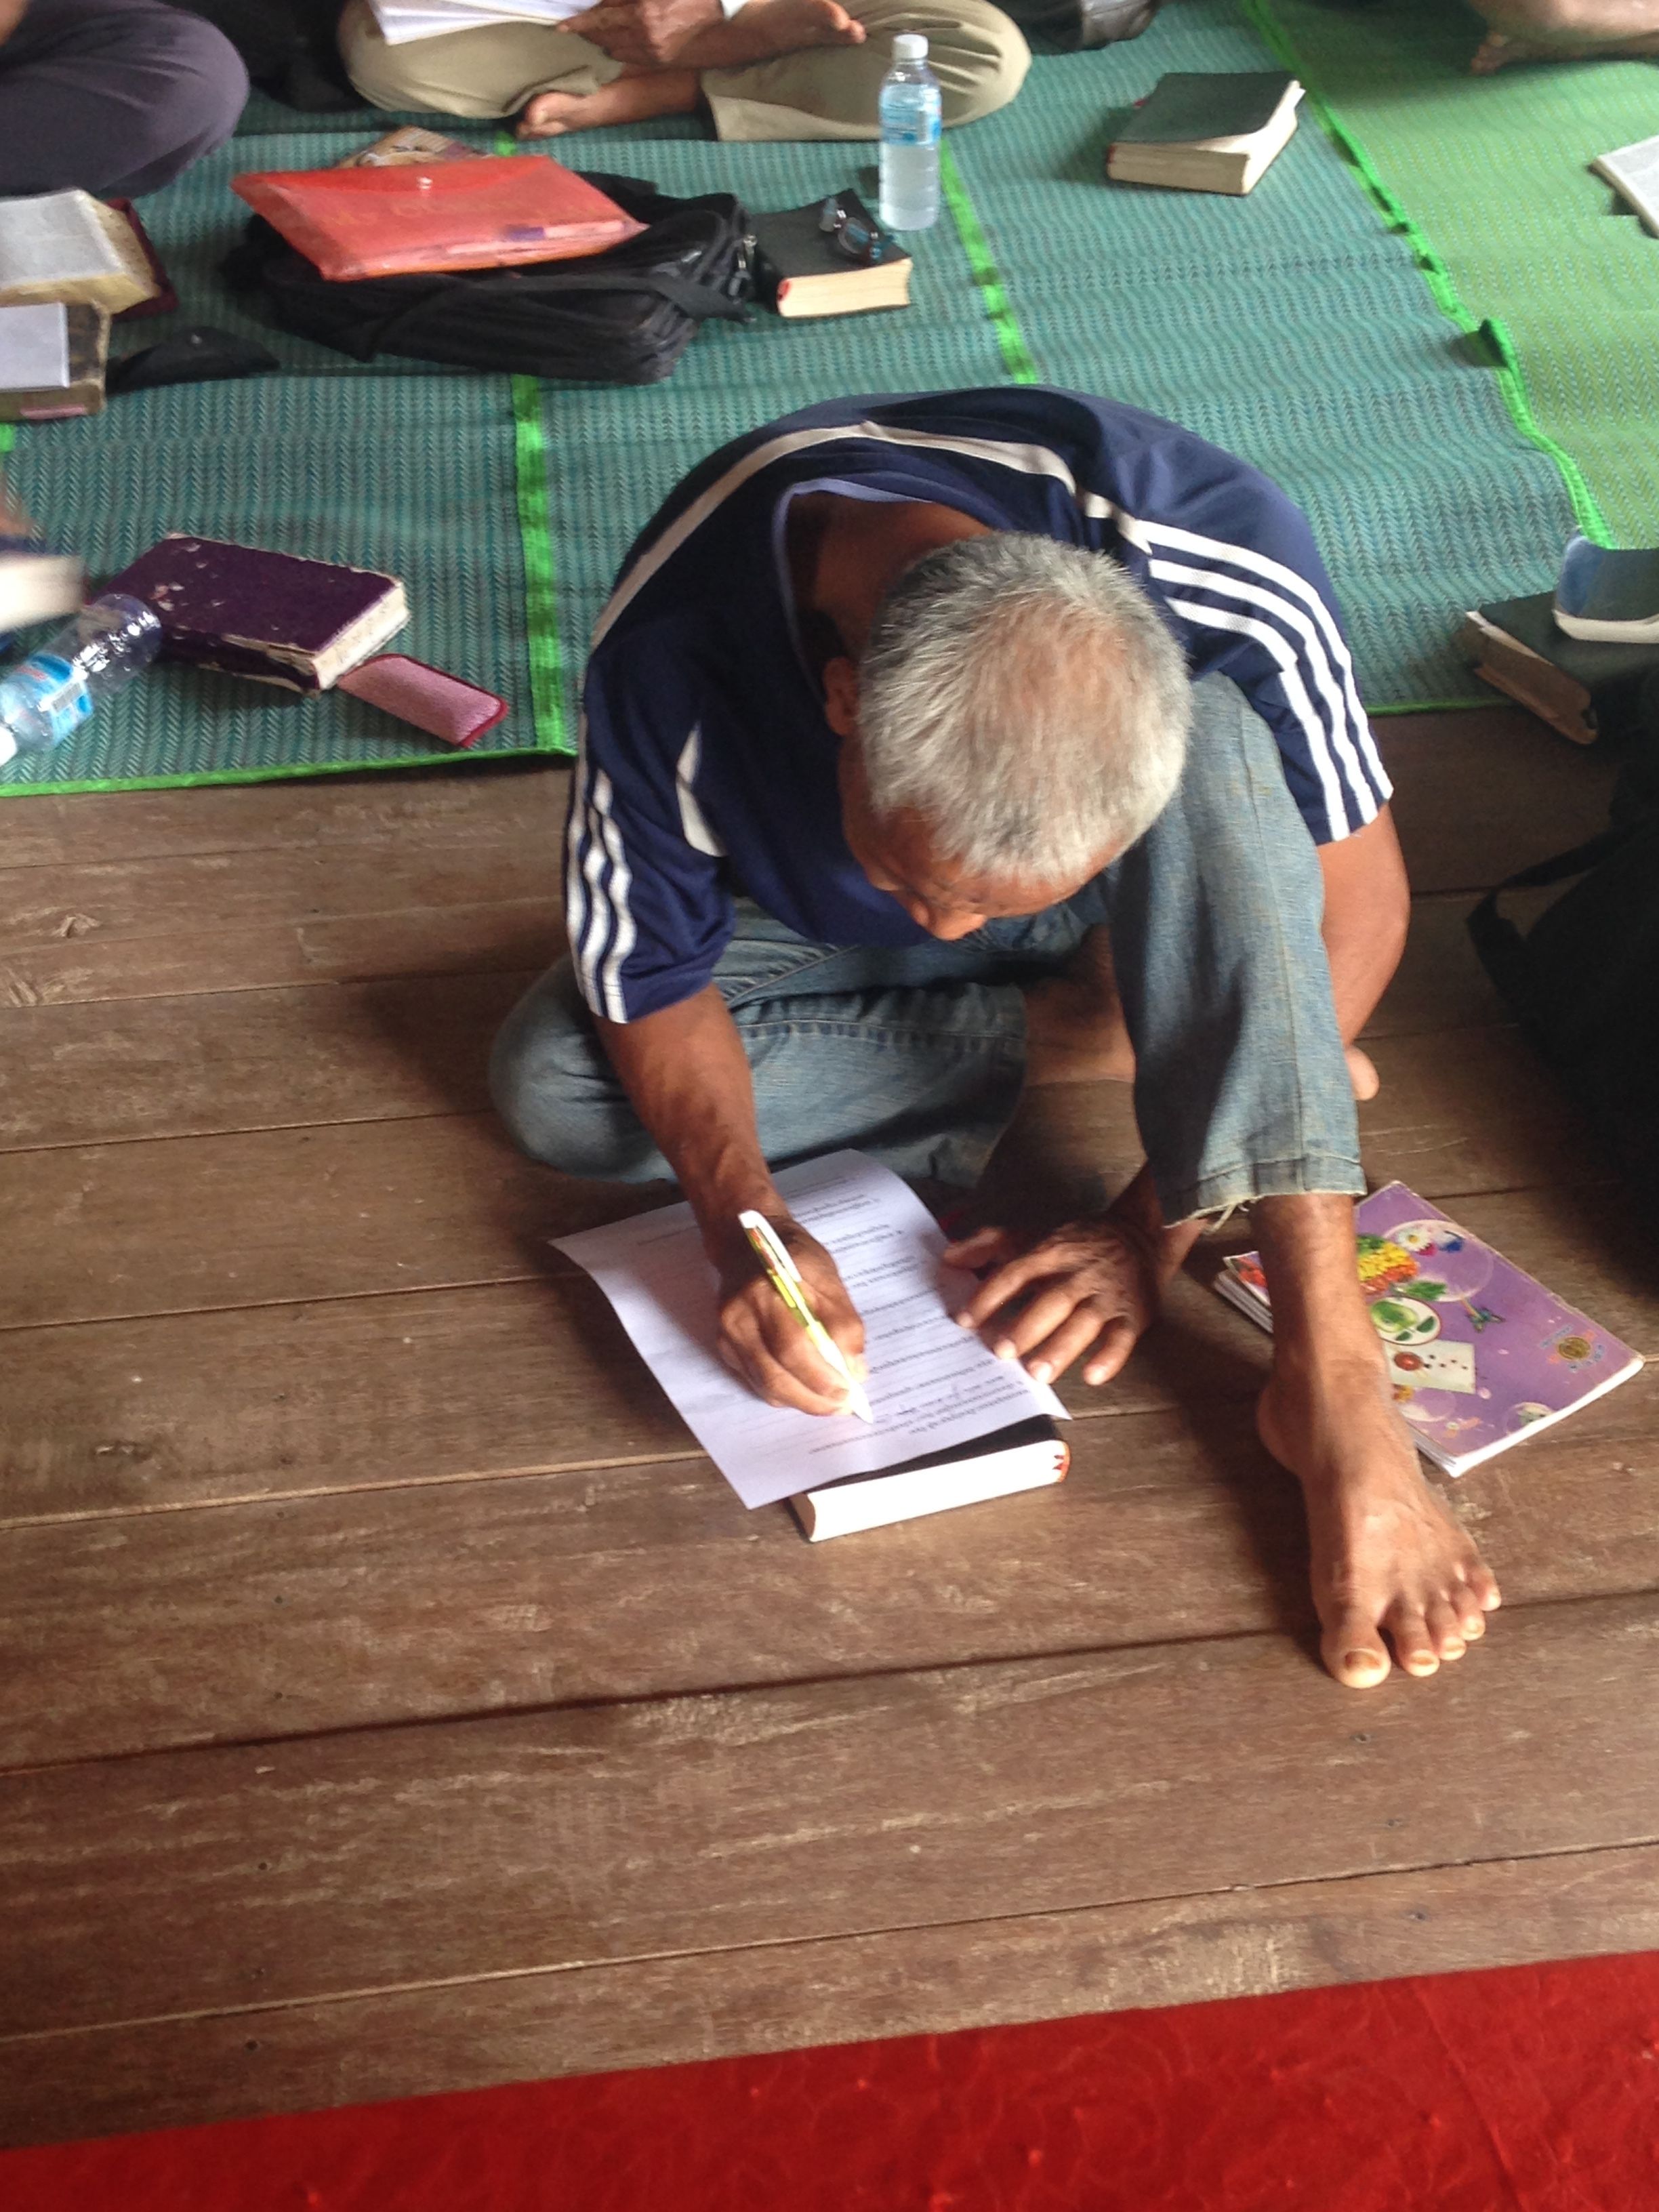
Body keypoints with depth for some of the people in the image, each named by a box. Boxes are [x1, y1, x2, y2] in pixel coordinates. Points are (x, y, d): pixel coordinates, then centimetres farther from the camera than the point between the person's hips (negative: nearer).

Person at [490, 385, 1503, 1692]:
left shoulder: (1229, 573, -36)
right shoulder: (671, 657, -35)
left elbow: (1358, 898, -25)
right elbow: (652, 980, -21)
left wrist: (1157, 1226, -31)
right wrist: (745, 1215, -39)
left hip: (1122, 915, -1)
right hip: (812, 929, 2)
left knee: (1222, 736, -36)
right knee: (551, 1085, -25)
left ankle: (1331, 1366, -35)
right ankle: (1089, 1036, -12)